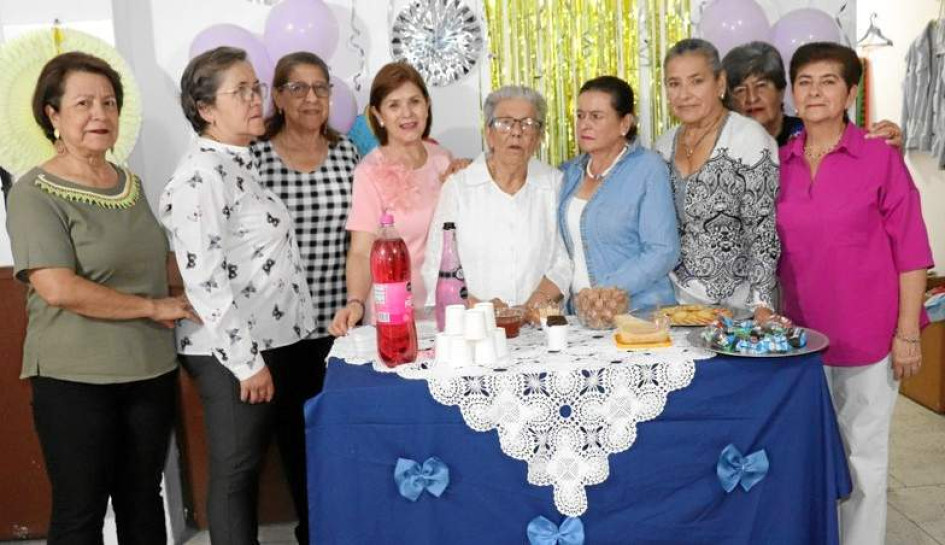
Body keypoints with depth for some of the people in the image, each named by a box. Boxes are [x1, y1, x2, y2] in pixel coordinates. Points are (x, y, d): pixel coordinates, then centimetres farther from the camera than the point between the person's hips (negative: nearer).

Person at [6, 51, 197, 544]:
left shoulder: (131, 184, 10)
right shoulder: (34, 192, -10)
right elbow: (58, 289, -21)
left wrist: (183, 307, 6)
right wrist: (153, 308, -14)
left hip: (152, 370, 6)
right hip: (75, 380, -6)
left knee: (143, 502, 16)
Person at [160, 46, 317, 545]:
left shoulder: (242, 164, 11)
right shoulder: (202, 175, -17)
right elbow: (205, 280, -23)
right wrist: (246, 361, -20)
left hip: (279, 341, 9)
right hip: (236, 354, -9)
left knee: (298, 457, 18)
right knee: (236, 472, 5)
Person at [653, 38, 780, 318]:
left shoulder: (751, 139, -11)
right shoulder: (665, 145, 7)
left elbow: (764, 231, -14)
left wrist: (762, 305, -19)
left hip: (735, 304, -5)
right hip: (677, 300, 5)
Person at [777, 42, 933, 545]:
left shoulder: (880, 157, -8)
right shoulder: (780, 162, 3)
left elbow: (911, 251, -7)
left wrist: (907, 333, -10)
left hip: (867, 333, -4)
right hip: (802, 332, 4)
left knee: (861, 455, 9)